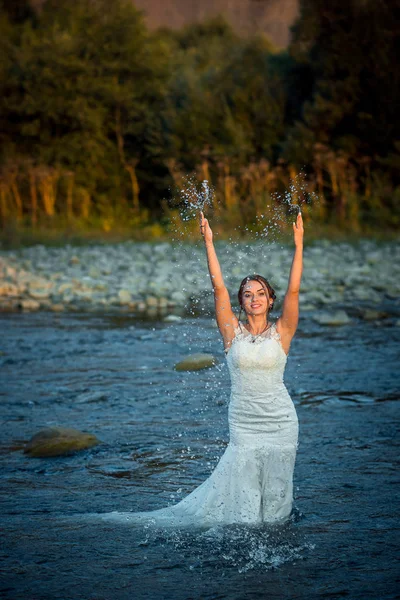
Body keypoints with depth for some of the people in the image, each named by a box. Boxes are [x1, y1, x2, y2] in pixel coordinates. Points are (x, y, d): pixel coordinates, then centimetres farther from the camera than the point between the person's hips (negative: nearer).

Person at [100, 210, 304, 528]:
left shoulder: (281, 333, 2)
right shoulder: (233, 332, 3)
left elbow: (294, 290, -7)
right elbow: (219, 287, -3)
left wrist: (298, 244, -13)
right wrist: (209, 243, -7)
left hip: (280, 424, 0)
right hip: (243, 425, 0)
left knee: (274, 499, 5)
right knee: (243, 506, -2)